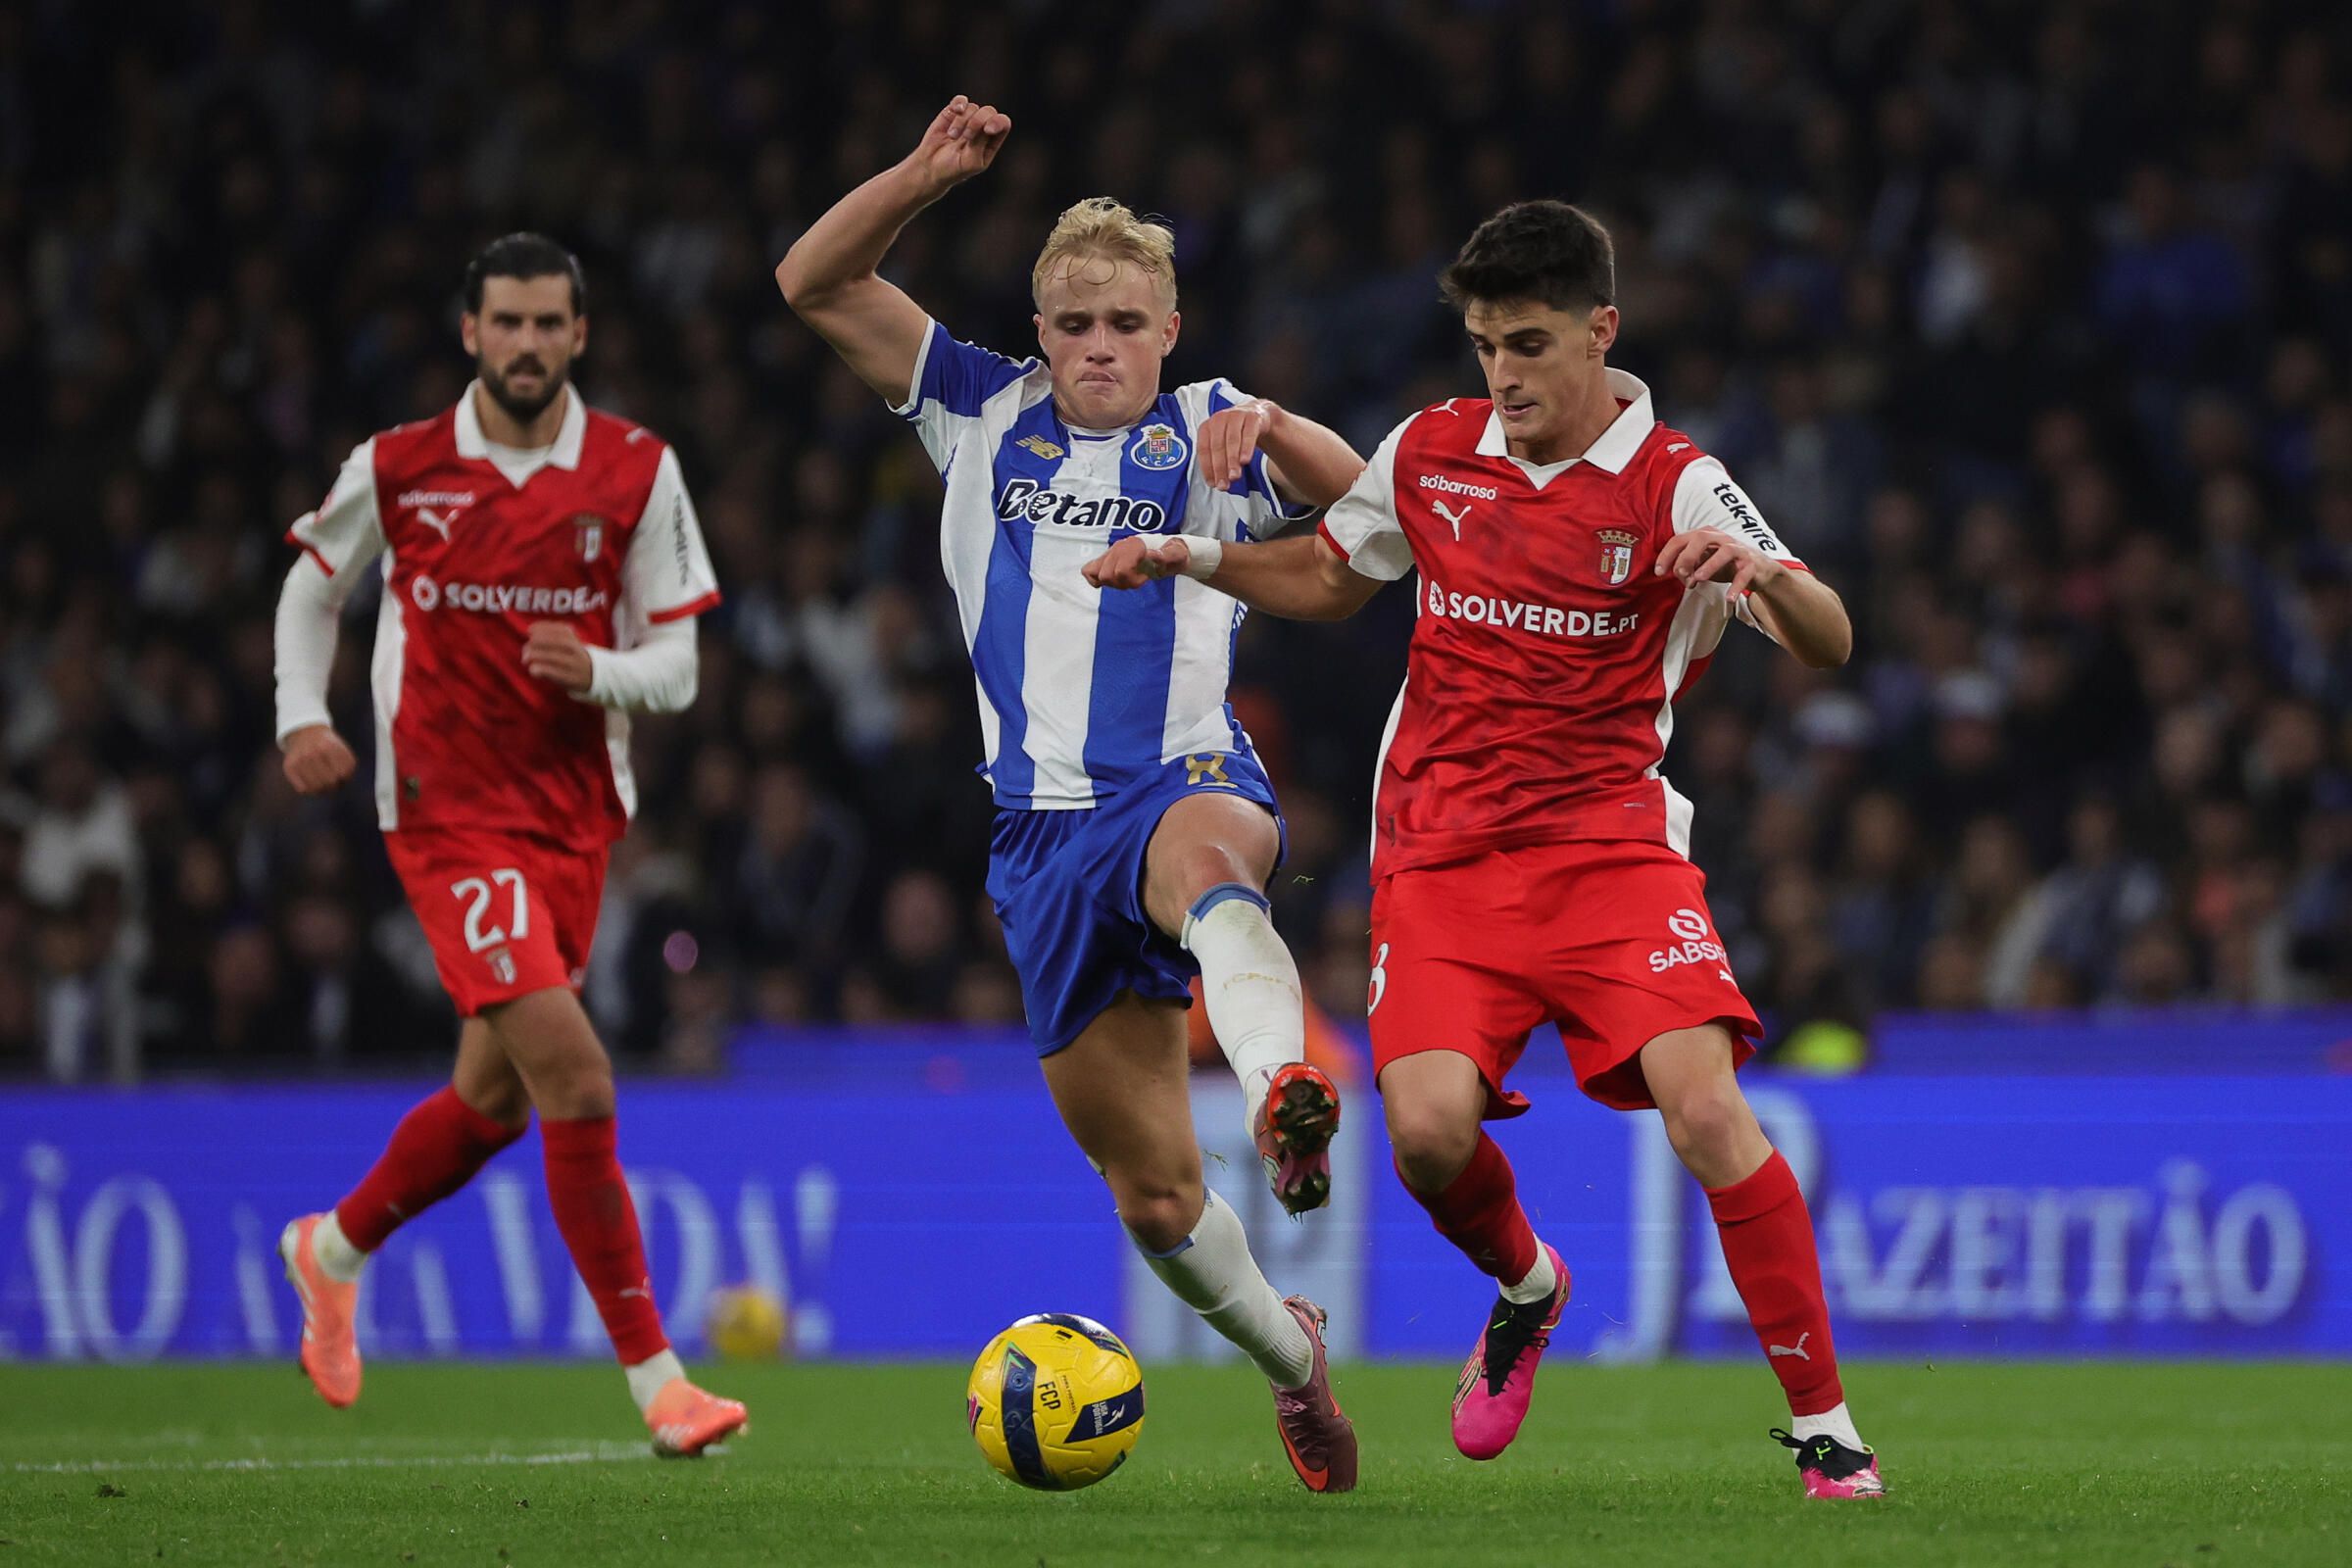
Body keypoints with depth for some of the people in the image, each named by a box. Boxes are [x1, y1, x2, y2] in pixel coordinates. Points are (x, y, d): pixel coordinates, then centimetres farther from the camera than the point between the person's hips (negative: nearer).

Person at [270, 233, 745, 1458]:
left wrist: (597, 670, -22)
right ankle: (655, 1378, -14)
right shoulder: (396, 470, -4)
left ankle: (333, 1249, 44)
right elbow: (312, 587, 14)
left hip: (575, 817, 4)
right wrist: (302, 715, -1)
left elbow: (674, 666, 0)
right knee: (576, 1079, -18)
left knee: (493, 1100, 15)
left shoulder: (637, 472, -1)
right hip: (450, 815, -4)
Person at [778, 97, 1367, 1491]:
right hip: (1046, 830, 4)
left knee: (1206, 849, -44)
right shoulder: (988, 415, 13)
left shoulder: (1207, 436, 8)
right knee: (1150, 1188, 5)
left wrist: (1273, 430, -26)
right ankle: (1290, 1353, 31)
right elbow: (814, 285, 9)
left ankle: (1287, 1094, -72)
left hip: (1188, 779, -4)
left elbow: (1365, 500, -8)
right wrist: (926, 176, -5)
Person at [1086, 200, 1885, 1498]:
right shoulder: (1431, 452, 6)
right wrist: (1197, 556, 8)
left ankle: (1823, 1427, -12)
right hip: (1440, 850, 3)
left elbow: (1828, 644, -15)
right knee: (1429, 1127, -18)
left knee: (1706, 1109, -22)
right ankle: (1526, 1290, 18)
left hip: (1611, 843, -3)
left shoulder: (1674, 487, -6)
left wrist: (1758, 573, -36)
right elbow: (1327, 582, 25)